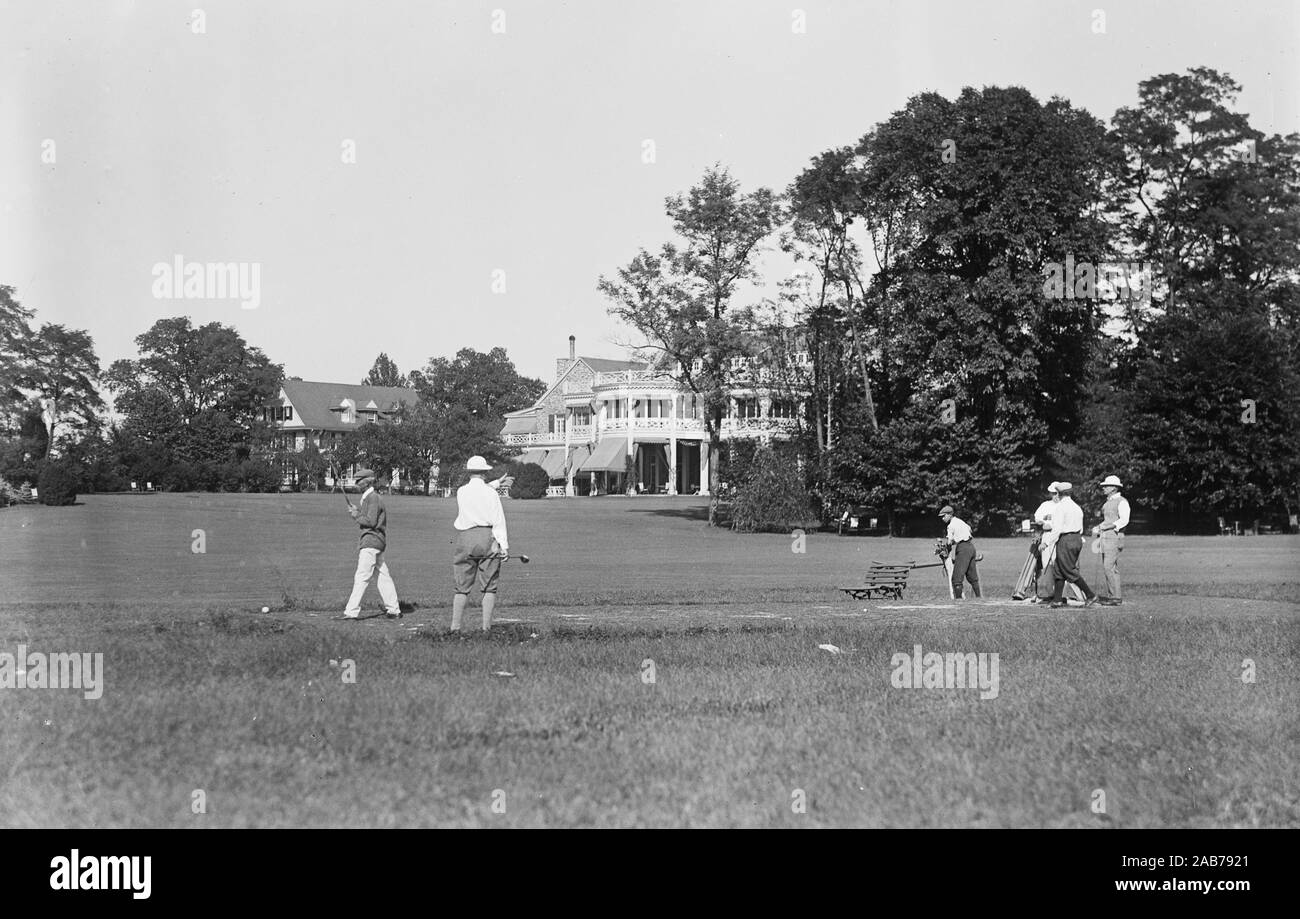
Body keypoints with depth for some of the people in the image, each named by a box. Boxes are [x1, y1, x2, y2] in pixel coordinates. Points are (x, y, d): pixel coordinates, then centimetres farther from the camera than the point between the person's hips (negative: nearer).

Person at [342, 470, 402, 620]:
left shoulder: (373, 498, -12)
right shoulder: (365, 497, 20)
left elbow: (371, 521, -19)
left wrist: (356, 515, -8)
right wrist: (357, 510, 6)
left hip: (372, 541, -10)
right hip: (369, 540, 10)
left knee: (361, 577, -12)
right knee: (384, 576, 11)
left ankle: (352, 611, -14)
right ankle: (394, 610, 14)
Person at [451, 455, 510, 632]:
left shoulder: (461, 492, 4)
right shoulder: (491, 492, -3)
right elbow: (498, 520, -6)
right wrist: (504, 545, -5)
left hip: (464, 538, 2)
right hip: (488, 538, -2)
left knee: (462, 588, 7)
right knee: (489, 588, 4)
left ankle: (455, 627, 1)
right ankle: (486, 627, -1)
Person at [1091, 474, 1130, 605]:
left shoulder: (1121, 501, -7)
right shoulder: (1108, 502, 20)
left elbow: (1124, 520, -17)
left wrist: (1107, 526, -20)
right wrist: (1098, 528, 11)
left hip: (1114, 537, -9)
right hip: (1105, 537, 9)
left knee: (1109, 567, -14)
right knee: (1106, 567, 7)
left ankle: (1115, 597, -12)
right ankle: (1110, 595, 10)